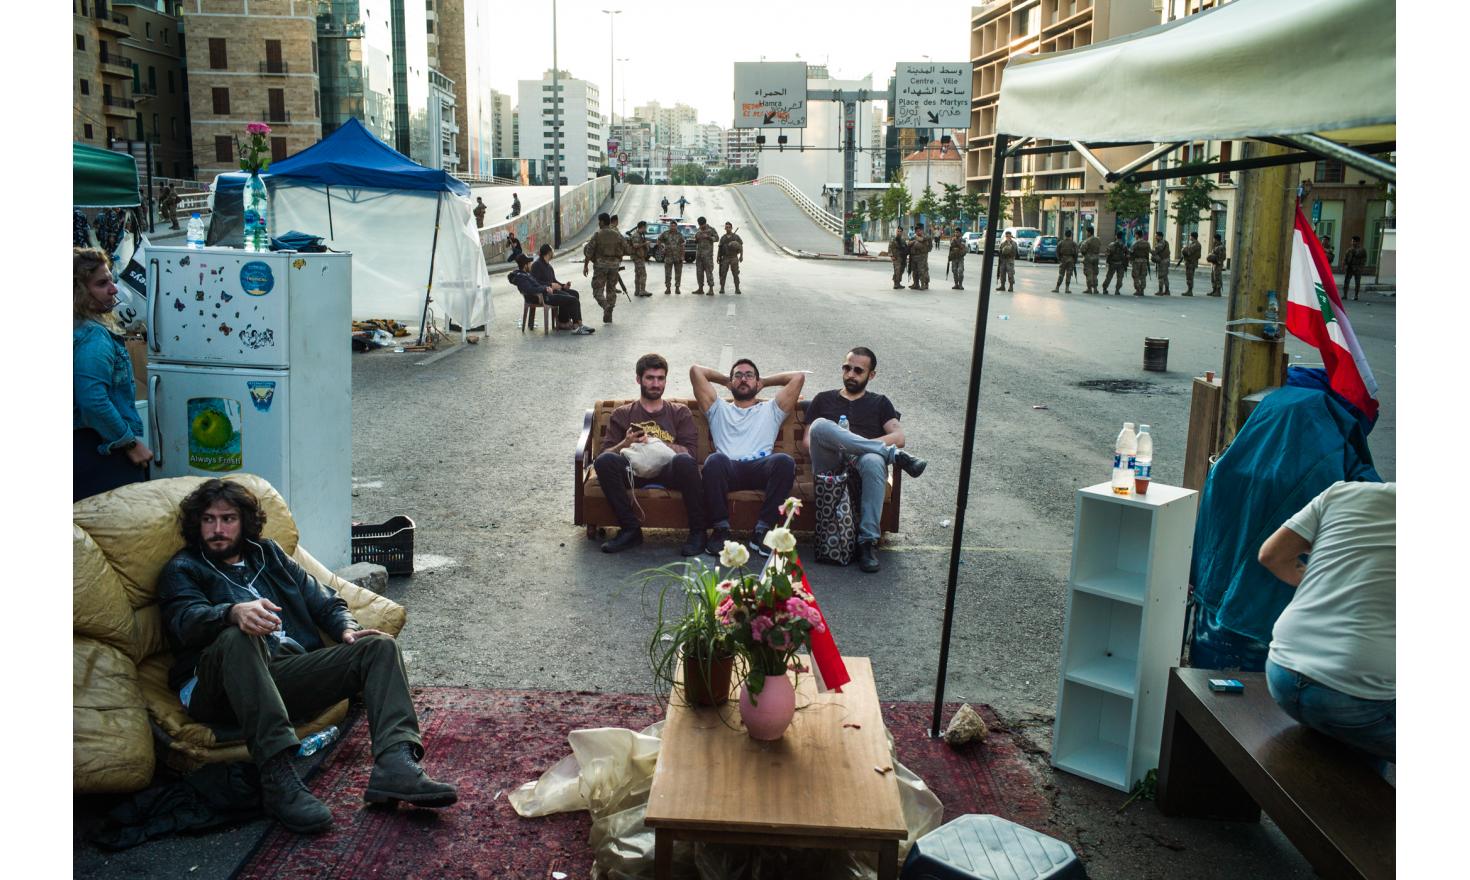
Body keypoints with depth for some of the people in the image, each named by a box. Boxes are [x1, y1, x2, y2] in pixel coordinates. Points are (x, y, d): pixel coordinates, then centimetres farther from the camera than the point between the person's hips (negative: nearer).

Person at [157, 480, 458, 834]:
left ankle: (395, 765, -35)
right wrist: (235, 612, -31)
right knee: (238, 637, -37)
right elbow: (187, 620, -8)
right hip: (218, 690, -4)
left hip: (289, 672, 5)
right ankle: (277, 777, -45)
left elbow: (324, 601, 25)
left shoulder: (267, 554, 28)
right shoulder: (183, 569, 14)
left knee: (381, 646, -12)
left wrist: (347, 629, 1)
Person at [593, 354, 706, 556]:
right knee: (604, 461, -30)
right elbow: (606, 452, 10)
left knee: (684, 461, -37)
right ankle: (630, 530, -19)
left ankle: (698, 532, -21)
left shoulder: (679, 413, 22)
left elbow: (689, 452, 6)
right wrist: (626, 444, -10)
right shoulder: (622, 414, 23)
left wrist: (654, 442, -4)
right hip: (634, 469, 1)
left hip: (669, 470, -1)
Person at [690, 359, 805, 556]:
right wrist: (726, 381, 41)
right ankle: (721, 530, -27)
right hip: (728, 469, 0)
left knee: (785, 461, -34)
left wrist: (765, 382, 37)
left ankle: (762, 531, -30)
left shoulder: (770, 410, 33)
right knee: (714, 460, -37)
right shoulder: (719, 409, 33)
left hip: (761, 467, 1)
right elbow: (696, 370, 29)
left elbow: (799, 376, 26)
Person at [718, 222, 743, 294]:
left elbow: (741, 247, 0)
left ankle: (737, 289, 0)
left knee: (735, 274, -4)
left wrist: (741, 256, -11)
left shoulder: (736, 237, 1)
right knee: (723, 273, -4)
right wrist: (718, 257, 4)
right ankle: (722, 289, 0)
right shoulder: (723, 238, 9)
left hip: (734, 258, -2)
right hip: (725, 258, 2)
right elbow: (720, 248, 11)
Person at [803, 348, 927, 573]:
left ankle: (868, 541, -39)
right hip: (830, 468, 1)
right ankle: (895, 455, -26)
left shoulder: (879, 403, 24)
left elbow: (898, 437, 7)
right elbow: (807, 440, 17)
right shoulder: (824, 399, 27)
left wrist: (858, 445, -7)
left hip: (861, 466, 0)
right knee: (821, 425, -32)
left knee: (873, 461, -40)